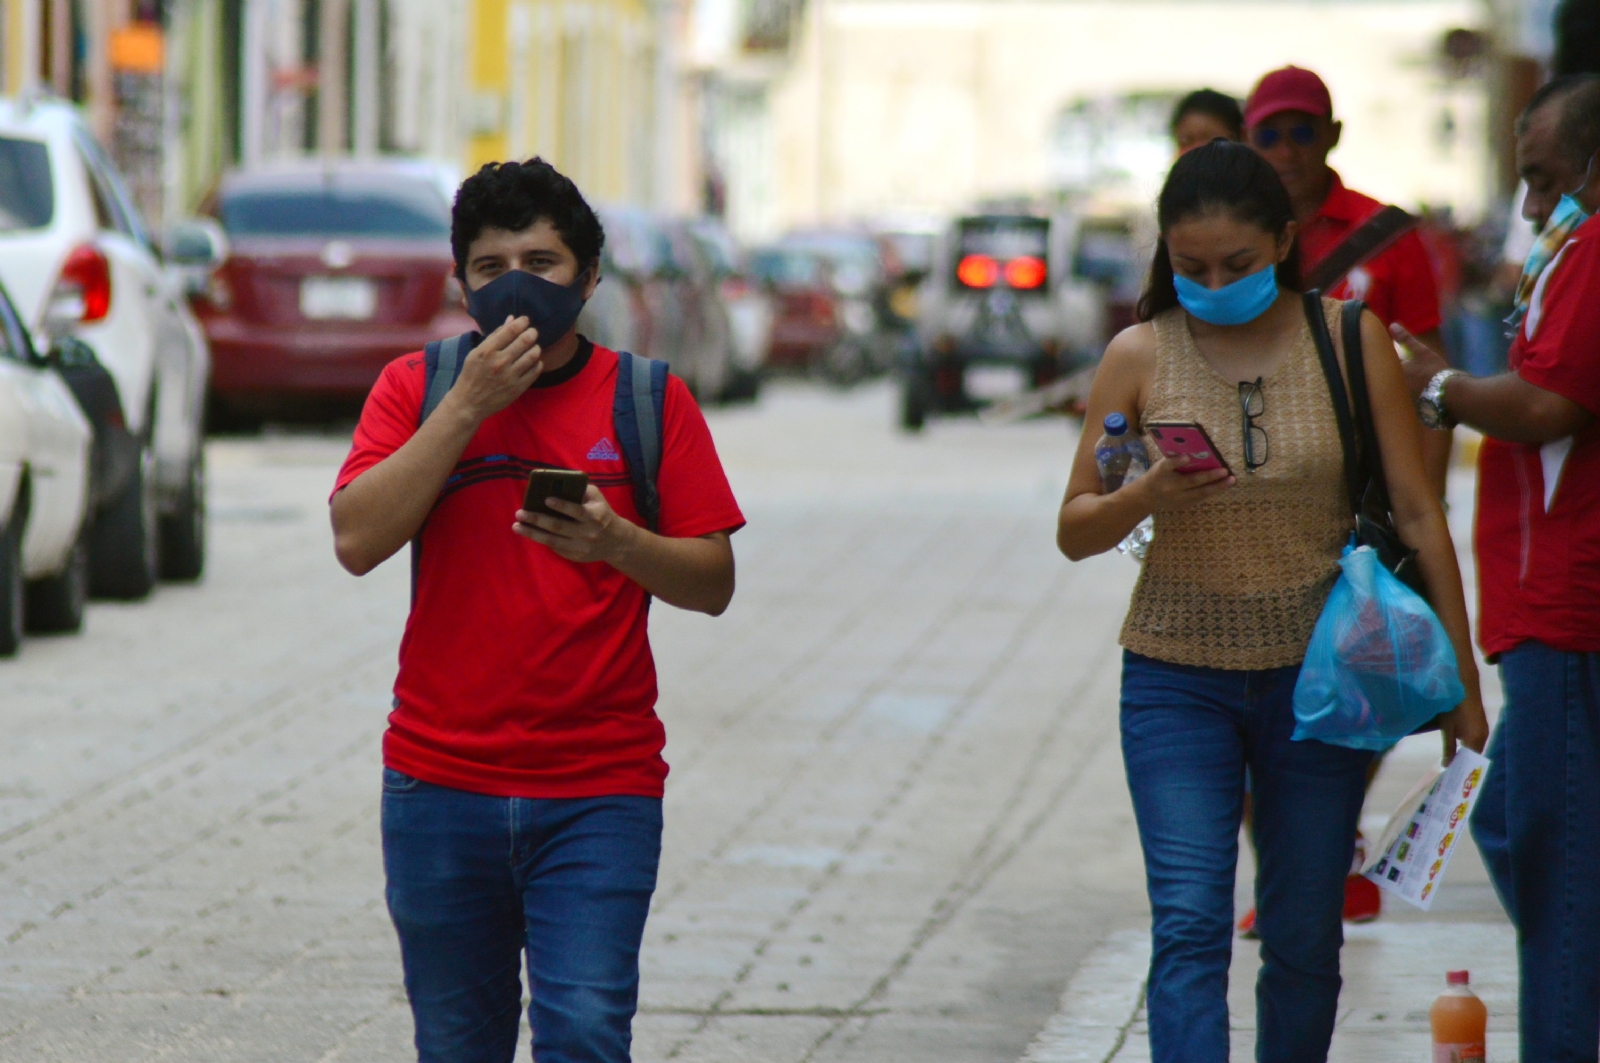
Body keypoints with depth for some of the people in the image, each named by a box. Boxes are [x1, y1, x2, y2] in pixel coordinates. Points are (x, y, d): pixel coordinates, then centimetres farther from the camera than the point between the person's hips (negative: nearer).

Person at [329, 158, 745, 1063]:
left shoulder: (648, 400, 4)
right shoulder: (418, 387, 5)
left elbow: (713, 584, 1)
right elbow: (358, 540, -10)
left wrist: (614, 540, -19)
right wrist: (470, 403, -14)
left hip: (600, 792, -1)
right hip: (441, 784, 1)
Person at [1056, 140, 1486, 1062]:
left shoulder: (1350, 341, -3)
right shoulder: (1141, 355, -2)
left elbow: (1416, 512, 0)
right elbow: (1075, 530, 3)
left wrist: (1460, 677, -1)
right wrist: (1145, 499, -20)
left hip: (1318, 676, 1)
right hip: (1178, 679, -1)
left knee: (1305, 939, 6)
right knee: (1189, 926, -13)